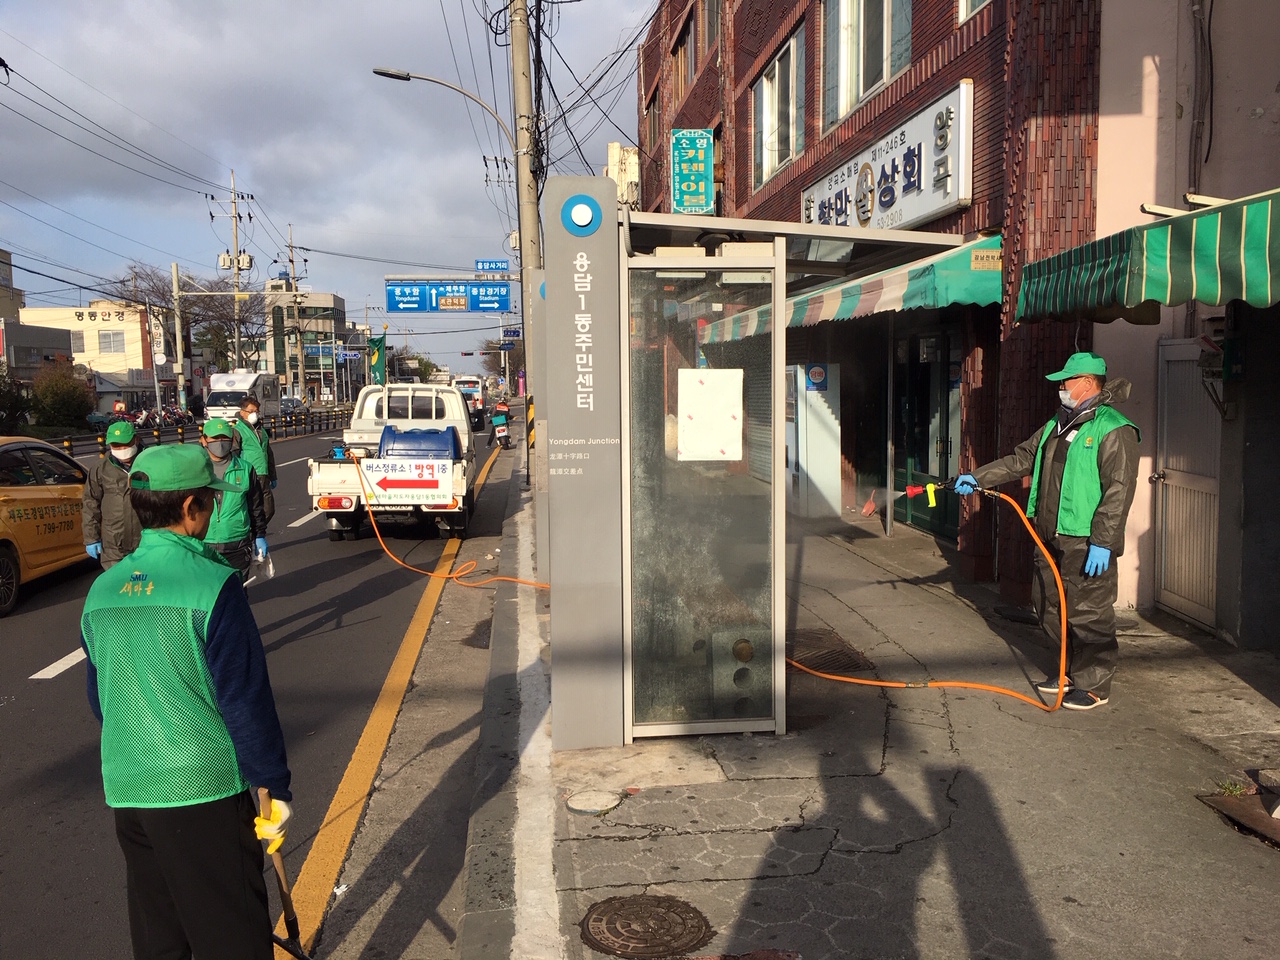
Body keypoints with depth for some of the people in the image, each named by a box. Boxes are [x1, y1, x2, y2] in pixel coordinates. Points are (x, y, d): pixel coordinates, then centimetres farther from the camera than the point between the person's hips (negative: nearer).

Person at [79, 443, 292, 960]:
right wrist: (276, 788, -7)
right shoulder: (211, 584, -16)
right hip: (204, 788, -6)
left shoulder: (102, 590, 4)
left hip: (126, 789, 7)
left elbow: (100, 699, 15)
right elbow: (246, 700, -16)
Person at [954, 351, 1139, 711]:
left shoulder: (1114, 430, -12)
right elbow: (1022, 459, 21)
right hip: (1050, 537, 9)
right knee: (1052, 609, 16)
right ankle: (1072, 671, 31)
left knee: (1088, 614, -1)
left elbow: (1119, 490, -17)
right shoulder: (1058, 424, 16)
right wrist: (978, 477, 13)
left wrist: (1102, 542, -22)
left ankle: (1094, 684, 12)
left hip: (1086, 543, -9)